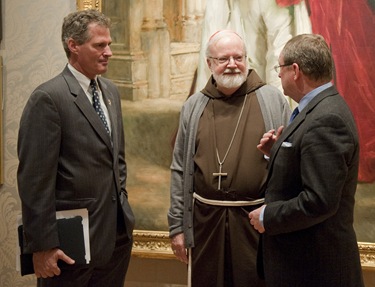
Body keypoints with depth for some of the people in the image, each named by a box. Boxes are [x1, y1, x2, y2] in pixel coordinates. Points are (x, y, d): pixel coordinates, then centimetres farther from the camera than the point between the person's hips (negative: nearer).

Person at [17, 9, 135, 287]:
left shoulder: (111, 91, 11)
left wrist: (123, 209, 17)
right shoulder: (48, 98, -14)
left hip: (117, 232, 7)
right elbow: (34, 179, -16)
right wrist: (42, 246, -16)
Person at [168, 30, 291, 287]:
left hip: (258, 219, -2)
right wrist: (177, 225, 7)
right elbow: (180, 169, 9)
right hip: (205, 218, 2)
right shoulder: (194, 107, 8)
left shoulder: (273, 101, 0)